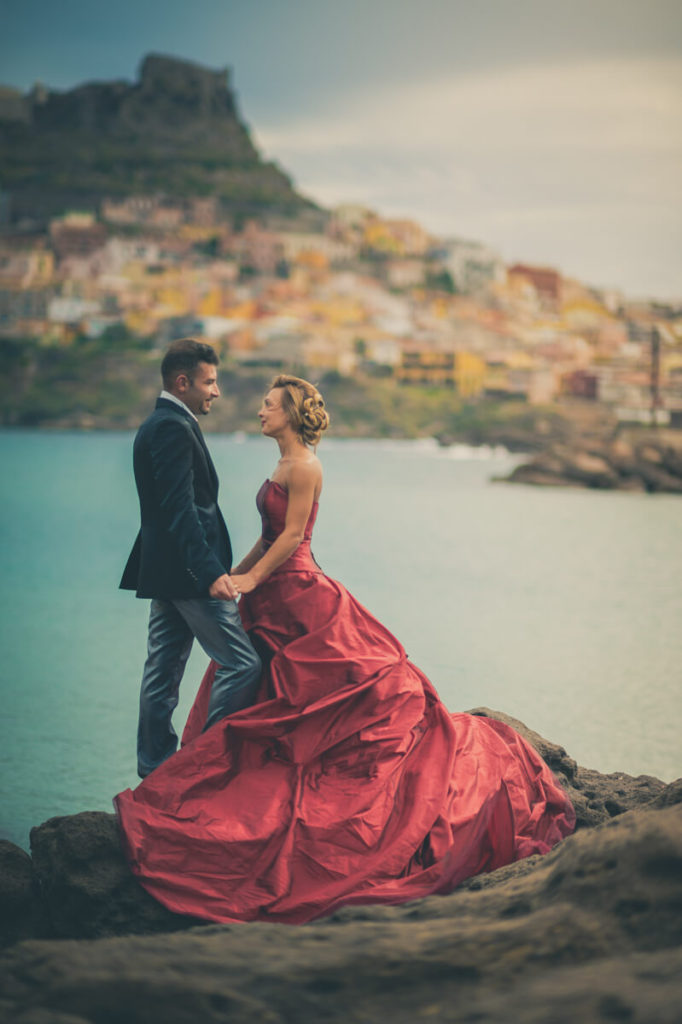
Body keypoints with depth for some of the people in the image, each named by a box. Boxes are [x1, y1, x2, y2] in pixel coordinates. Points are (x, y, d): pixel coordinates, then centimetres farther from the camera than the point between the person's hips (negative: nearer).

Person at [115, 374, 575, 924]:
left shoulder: (302, 467, -14)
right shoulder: (285, 466, 15)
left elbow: (292, 535, -19)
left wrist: (250, 580, -18)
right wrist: (233, 575, 17)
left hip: (297, 592, -10)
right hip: (276, 595, 10)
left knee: (365, 683, -7)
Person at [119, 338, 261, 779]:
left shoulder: (155, 425, 18)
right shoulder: (174, 427, -14)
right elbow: (180, 508, -23)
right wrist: (211, 571, -29)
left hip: (164, 572, 11)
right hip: (188, 573, -11)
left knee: (163, 672, 11)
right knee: (242, 663, -8)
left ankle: (155, 771, 15)